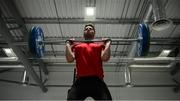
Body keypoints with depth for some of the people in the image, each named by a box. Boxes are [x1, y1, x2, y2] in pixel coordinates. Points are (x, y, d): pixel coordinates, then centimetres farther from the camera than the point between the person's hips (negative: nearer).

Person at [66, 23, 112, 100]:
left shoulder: (100, 44, 24)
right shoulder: (76, 45, 26)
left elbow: (105, 58, 5)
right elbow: (70, 59, 9)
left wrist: (108, 43, 10)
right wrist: (68, 44, 14)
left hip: (97, 80, 0)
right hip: (80, 81, 0)